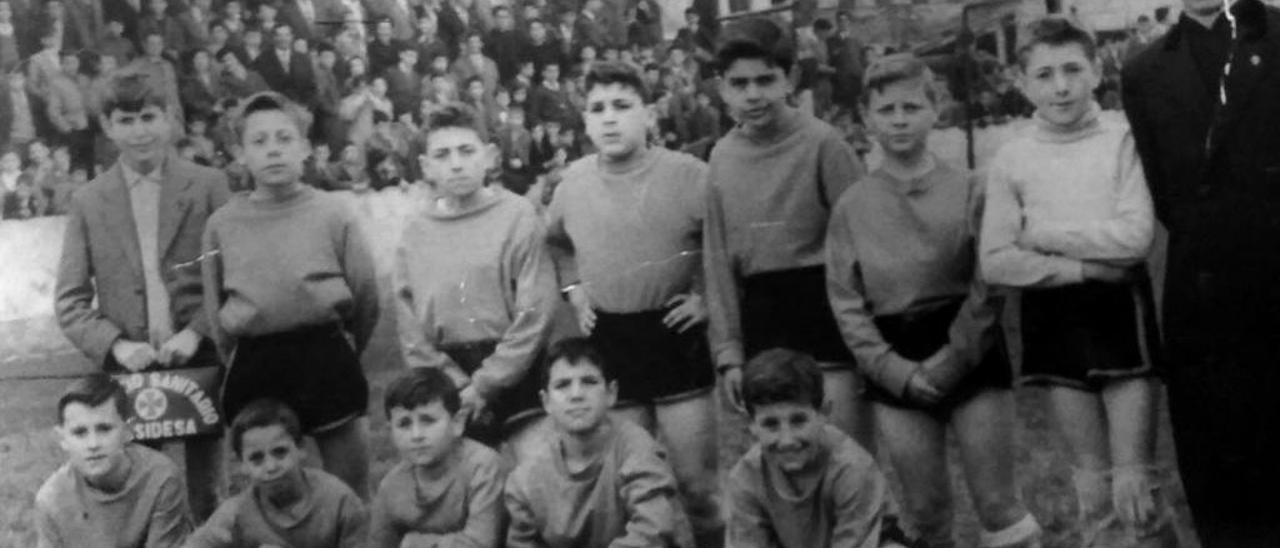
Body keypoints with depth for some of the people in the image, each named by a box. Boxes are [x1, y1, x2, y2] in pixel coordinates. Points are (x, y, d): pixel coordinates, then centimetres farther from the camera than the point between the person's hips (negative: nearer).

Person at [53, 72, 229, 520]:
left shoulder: (207, 186, 2)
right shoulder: (88, 202, 6)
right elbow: (69, 301, 4)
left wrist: (197, 333, -12)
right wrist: (116, 345, -11)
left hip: (201, 364, -1)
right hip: (128, 372, 1)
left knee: (205, 498, 7)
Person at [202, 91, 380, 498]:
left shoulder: (332, 214, -3)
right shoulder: (222, 224, 2)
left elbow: (365, 295, 1)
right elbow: (215, 309, 9)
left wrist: (334, 352, 8)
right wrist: (244, 359, 9)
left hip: (327, 361, -1)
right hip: (254, 368, 2)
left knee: (351, 490, 8)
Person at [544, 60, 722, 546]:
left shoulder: (688, 175, -12)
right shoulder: (573, 180, 1)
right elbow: (556, 241, 22)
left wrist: (707, 295, -7)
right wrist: (575, 292, 10)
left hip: (676, 337, -3)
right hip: (608, 342, 4)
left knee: (696, 482, 0)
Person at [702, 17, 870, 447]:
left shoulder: (820, 142, -8)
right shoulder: (723, 156, 7)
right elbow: (718, 259, 11)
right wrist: (728, 352, 7)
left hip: (824, 309, -5)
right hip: (760, 315, 5)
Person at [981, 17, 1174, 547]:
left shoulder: (1123, 139, -3)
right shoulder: (1011, 159, 1)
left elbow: (1135, 236, -14)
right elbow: (995, 262, -5)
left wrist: (1041, 234, -9)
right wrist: (1084, 267, -12)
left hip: (1120, 310, -2)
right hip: (1053, 318, 2)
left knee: (1134, 480, -3)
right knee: (1091, 481, 12)